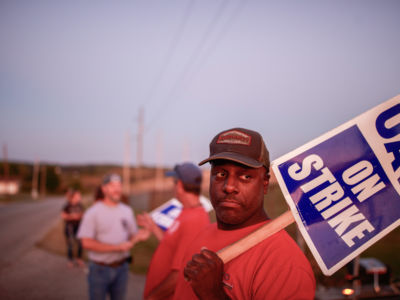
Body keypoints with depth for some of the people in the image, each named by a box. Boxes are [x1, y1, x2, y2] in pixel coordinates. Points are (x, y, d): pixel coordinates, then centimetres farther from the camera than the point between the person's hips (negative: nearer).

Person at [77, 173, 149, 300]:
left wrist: (138, 237, -14)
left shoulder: (127, 211, 5)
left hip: (121, 267, 4)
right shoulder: (93, 212, -11)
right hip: (99, 269, -4)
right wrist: (118, 247, -20)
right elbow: (87, 243, -18)